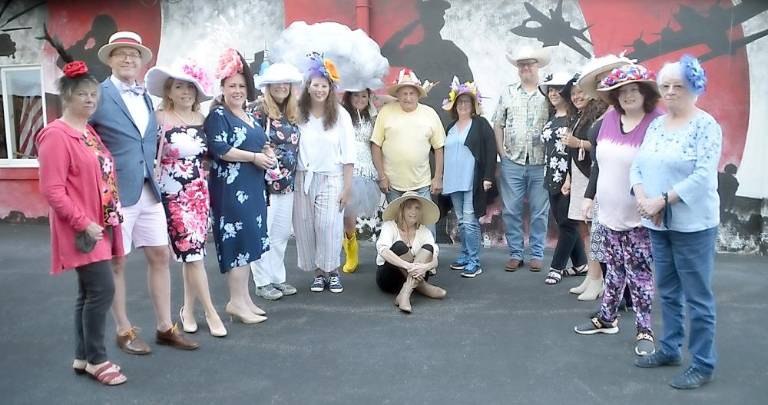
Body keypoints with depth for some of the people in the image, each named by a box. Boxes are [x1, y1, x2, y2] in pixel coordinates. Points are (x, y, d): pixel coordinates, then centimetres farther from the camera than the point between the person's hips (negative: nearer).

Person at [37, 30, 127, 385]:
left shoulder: (91, 133, 13)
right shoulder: (56, 135, -13)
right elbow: (52, 190, -18)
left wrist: (108, 219, 15)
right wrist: (84, 223, -19)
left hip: (102, 224, 9)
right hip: (82, 229, -9)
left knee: (89, 292, 13)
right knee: (102, 289, -10)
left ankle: (83, 357, 23)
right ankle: (96, 359, 4)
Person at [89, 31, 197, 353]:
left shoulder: (146, 98, 14)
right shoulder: (99, 95, -8)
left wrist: (152, 176, 9)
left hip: (149, 191, 7)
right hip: (115, 192, -7)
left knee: (160, 256, 9)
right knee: (116, 262, 6)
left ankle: (165, 327, 21)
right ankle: (123, 331, 20)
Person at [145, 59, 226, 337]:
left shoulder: (202, 119, 9)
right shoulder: (160, 118, -7)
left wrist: (207, 185, 11)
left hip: (200, 192, 5)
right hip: (174, 193, -5)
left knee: (192, 252, 9)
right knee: (192, 252, -5)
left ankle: (188, 309, 22)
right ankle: (210, 312, 4)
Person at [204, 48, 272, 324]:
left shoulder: (249, 116, 17)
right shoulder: (218, 115, -7)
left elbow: (260, 144, 25)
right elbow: (220, 150, -18)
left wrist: (268, 153, 3)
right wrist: (255, 157, -15)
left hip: (252, 187, 9)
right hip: (230, 187, -8)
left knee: (249, 240, 10)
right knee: (237, 240, -8)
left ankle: (243, 297, 18)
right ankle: (236, 301, 0)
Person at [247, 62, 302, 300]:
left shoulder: (293, 115, 12)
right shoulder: (260, 114, -9)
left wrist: (292, 177, 15)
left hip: (287, 183, 7)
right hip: (265, 182, -7)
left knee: (282, 233, 13)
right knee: (263, 233, 0)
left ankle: (278, 278, 24)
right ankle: (262, 282, 10)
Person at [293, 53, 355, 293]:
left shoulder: (340, 115, -1)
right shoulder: (298, 115, 0)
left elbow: (348, 155, -1)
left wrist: (347, 187, -4)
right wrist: (291, 182, -4)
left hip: (331, 179, -2)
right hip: (304, 179, 2)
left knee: (329, 226, -7)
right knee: (306, 227, 4)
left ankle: (333, 272, 9)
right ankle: (318, 272, 18)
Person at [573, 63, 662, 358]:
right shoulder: (610, 118, 3)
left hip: (639, 216, -5)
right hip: (610, 211, 6)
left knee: (639, 272, 2)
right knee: (614, 267, 18)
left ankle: (644, 330, 14)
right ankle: (607, 318, 30)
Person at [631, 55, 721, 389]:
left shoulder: (706, 125, -9)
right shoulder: (656, 124, 10)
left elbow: (704, 176, -19)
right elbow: (638, 165, 6)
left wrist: (662, 200, -20)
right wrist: (642, 198, -12)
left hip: (692, 224, -6)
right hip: (658, 224, 7)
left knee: (697, 296, 1)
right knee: (668, 291, 17)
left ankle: (703, 364, 12)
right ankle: (669, 349, 30)